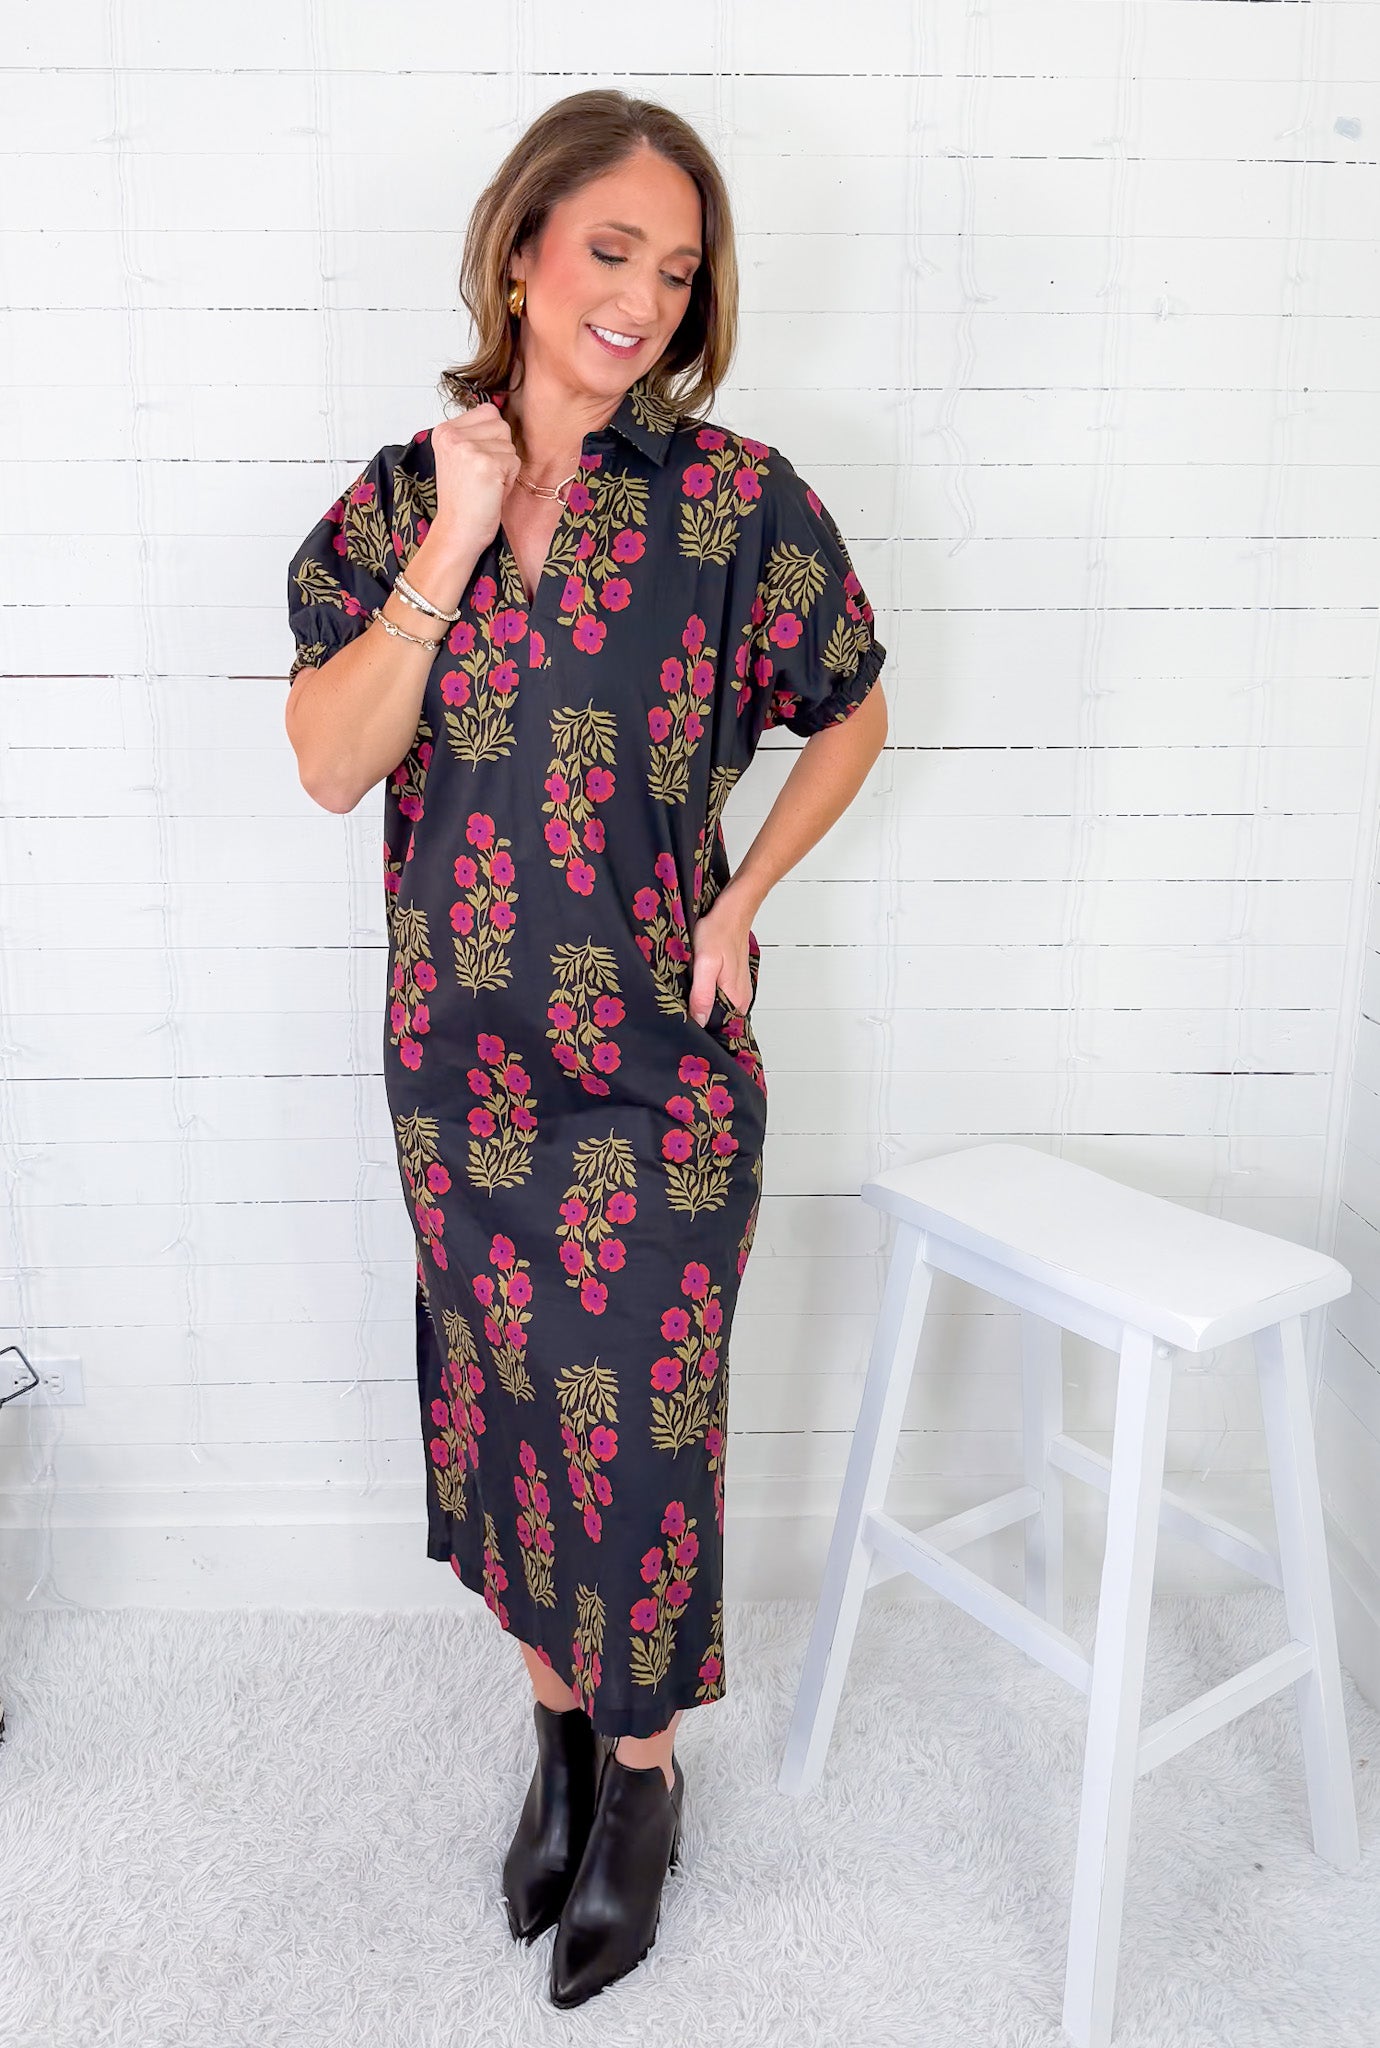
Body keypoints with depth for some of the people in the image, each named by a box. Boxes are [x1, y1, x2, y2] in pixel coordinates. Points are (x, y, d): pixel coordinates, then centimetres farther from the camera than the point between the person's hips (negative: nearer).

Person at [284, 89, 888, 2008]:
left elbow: (853, 716, 6)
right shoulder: (399, 496, 1)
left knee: (641, 1415, 8)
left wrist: (741, 900, -4)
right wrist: (449, 548, -16)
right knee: (502, 1395, 16)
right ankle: (557, 1713, 41)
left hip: (659, 1058, -3)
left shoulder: (738, 498, -6)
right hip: (460, 1053, 3)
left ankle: (643, 1764, 33)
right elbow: (331, 764, -8)